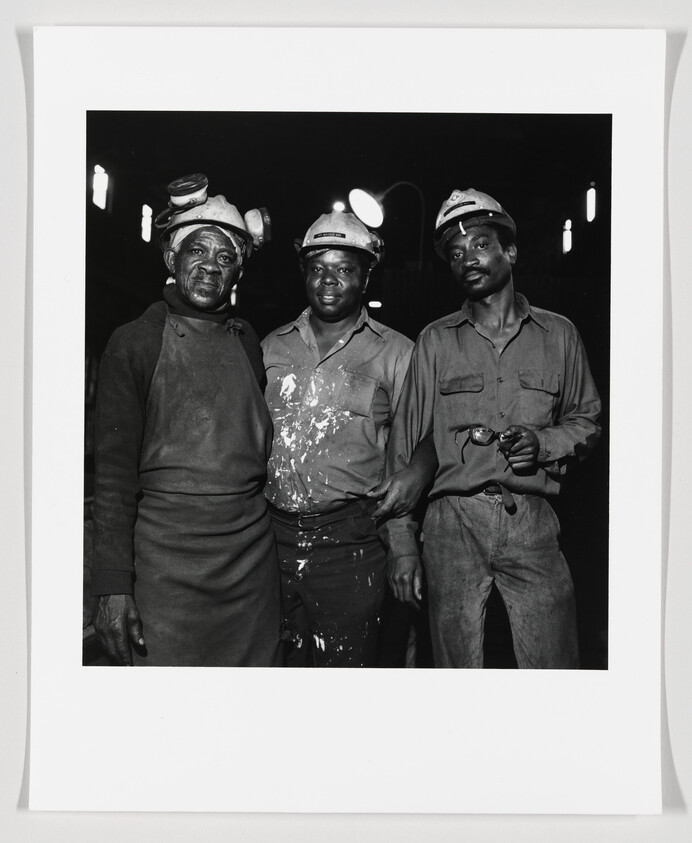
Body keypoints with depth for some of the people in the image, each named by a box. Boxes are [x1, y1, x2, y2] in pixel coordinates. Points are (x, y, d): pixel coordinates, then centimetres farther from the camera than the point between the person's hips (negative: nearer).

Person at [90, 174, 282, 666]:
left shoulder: (247, 342, 9)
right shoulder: (134, 343, -3)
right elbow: (114, 471, -6)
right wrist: (114, 585, -11)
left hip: (254, 558, 4)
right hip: (166, 565, -4)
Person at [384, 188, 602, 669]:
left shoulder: (559, 334, 10)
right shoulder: (436, 341, 8)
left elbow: (588, 422, 17)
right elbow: (406, 442, 6)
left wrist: (543, 442, -6)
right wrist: (401, 542, 1)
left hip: (533, 525, 1)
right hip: (454, 524, 0)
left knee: (555, 665, 0)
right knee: (458, 666, 6)